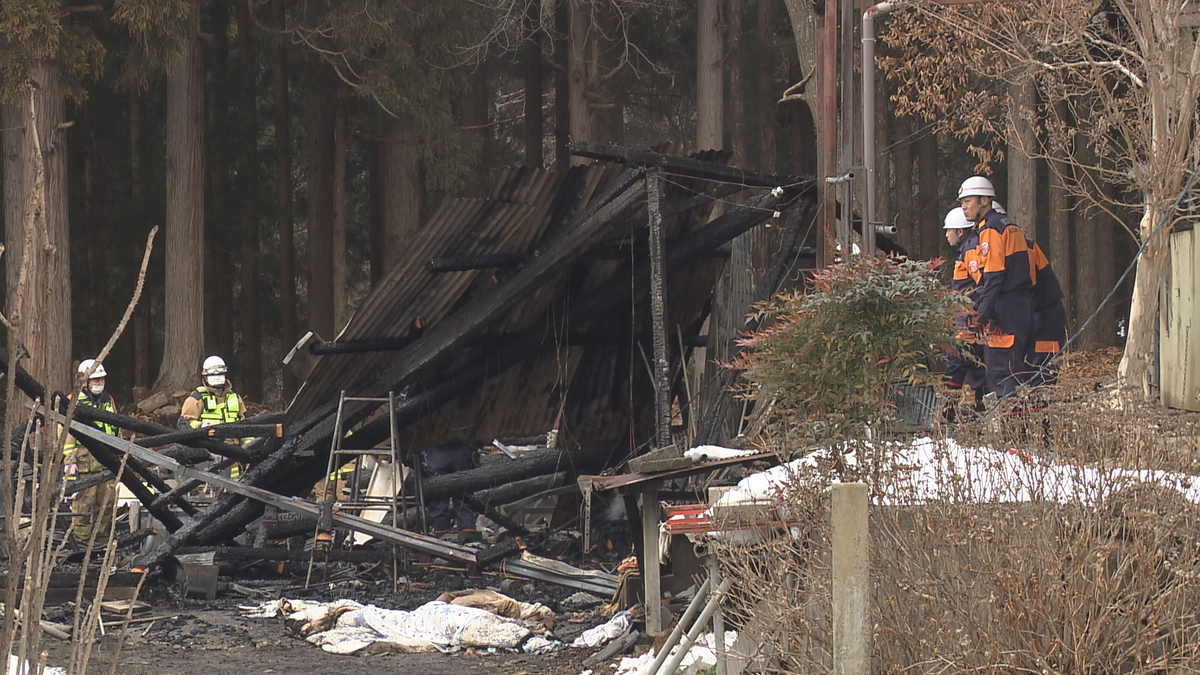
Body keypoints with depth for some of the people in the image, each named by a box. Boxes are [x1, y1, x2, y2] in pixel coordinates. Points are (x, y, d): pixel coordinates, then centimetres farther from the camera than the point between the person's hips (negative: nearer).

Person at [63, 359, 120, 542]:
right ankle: (81, 539, -3)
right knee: (83, 501, -8)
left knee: (107, 500, 6)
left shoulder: (108, 401, 18)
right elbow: (66, 432, -7)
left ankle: (101, 538, 15)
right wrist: (69, 460, -14)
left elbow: (116, 430, 26)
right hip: (84, 457, -6)